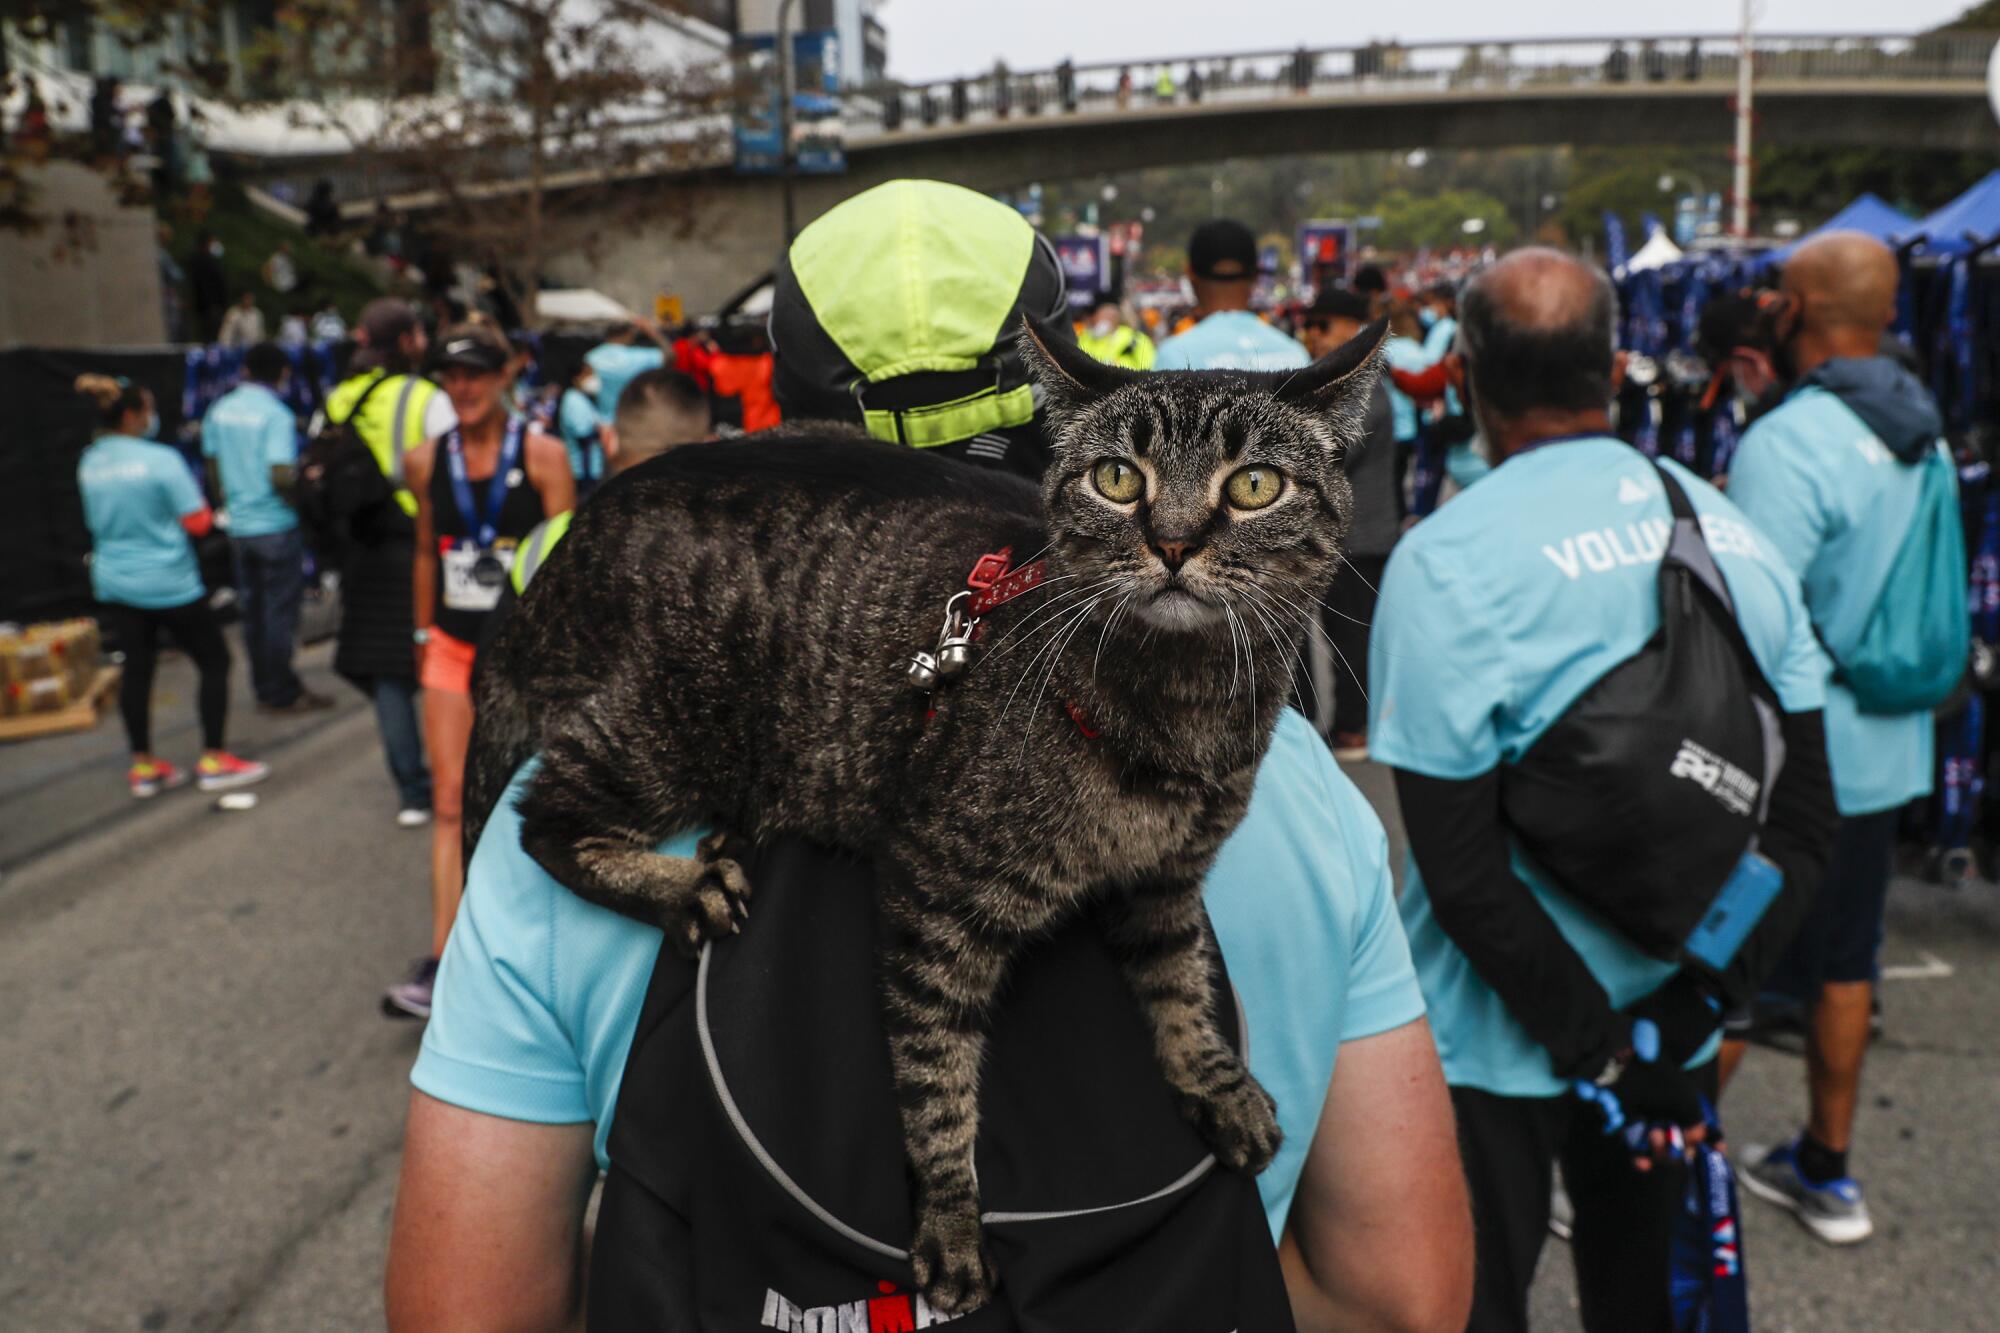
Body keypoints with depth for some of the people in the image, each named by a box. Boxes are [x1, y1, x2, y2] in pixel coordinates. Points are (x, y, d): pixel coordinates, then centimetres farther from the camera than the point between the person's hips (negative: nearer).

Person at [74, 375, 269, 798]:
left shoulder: (89, 463, 4)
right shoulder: (161, 460, -16)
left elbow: (95, 522, 18)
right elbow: (197, 523, -13)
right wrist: (200, 501, 5)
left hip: (113, 583, 7)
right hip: (167, 584, -6)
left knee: (137, 668, 12)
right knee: (214, 660, 7)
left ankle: (143, 766, 18)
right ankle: (213, 760, 8)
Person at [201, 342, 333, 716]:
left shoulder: (220, 411, 7)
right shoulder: (276, 415, -14)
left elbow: (213, 468, 14)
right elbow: (281, 476, -23)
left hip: (239, 527, 7)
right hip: (276, 526, -7)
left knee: (253, 610, 14)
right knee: (280, 611, 1)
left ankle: (266, 688, 22)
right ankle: (282, 693, 7)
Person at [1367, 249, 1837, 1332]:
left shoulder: (1445, 560, -20)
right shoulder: (1731, 531, -2)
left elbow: (1461, 866, -23)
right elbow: (1805, 815, -2)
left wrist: (1594, 1043, -14)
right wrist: (1702, 993, -6)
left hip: (1496, 1042, -5)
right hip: (1671, 1031, 5)